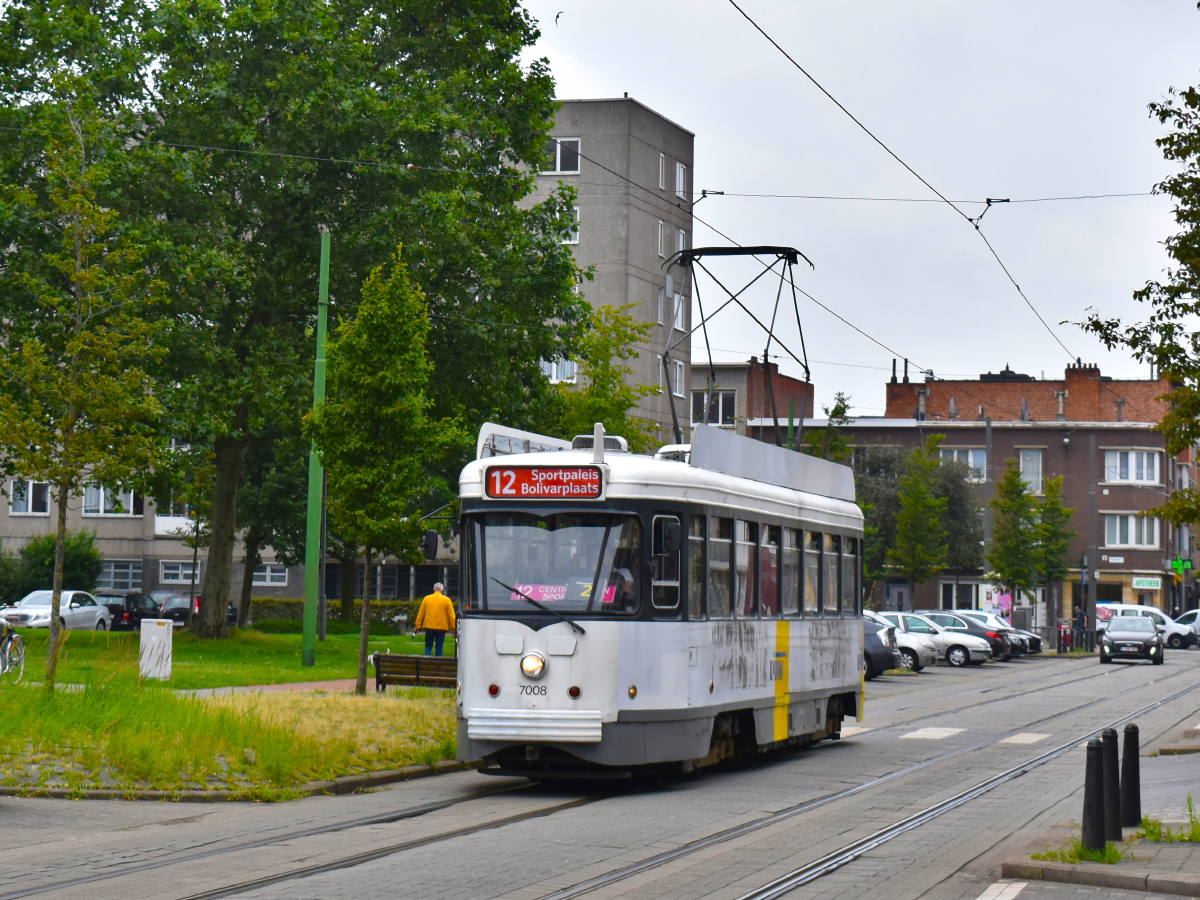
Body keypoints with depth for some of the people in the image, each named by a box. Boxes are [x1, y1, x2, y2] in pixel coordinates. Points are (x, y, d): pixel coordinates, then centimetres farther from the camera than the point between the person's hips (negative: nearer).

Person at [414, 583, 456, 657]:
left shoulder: (426, 599, 3)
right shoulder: (447, 600, -2)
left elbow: (420, 614, 7)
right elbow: (451, 616, -2)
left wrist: (417, 625, 14)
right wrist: (453, 628, 4)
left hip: (429, 627, 1)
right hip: (441, 627, -1)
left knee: (428, 646, 9)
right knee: (439, 648, 5)